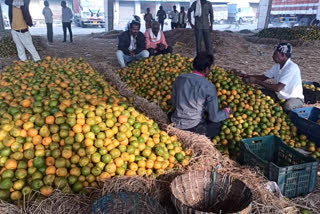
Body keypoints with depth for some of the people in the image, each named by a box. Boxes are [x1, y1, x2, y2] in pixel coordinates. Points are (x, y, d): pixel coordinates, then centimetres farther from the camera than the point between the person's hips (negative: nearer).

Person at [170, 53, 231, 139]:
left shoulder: (180, 79, -1)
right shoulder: (209, 87, -13)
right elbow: (214, 118, -8)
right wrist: (226, 112, 13)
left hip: (175, 125, 4)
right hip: (194, 129, -4)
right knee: (218, 123, 22)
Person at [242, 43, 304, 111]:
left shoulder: (292, 67, -26)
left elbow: (278, 88, -33)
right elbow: (263, 77, 4)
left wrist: (256, 81, -31)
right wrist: (246, 76, -12)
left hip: (294, 98, -7)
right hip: (279, 95, 7)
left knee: (287, 106, -40)